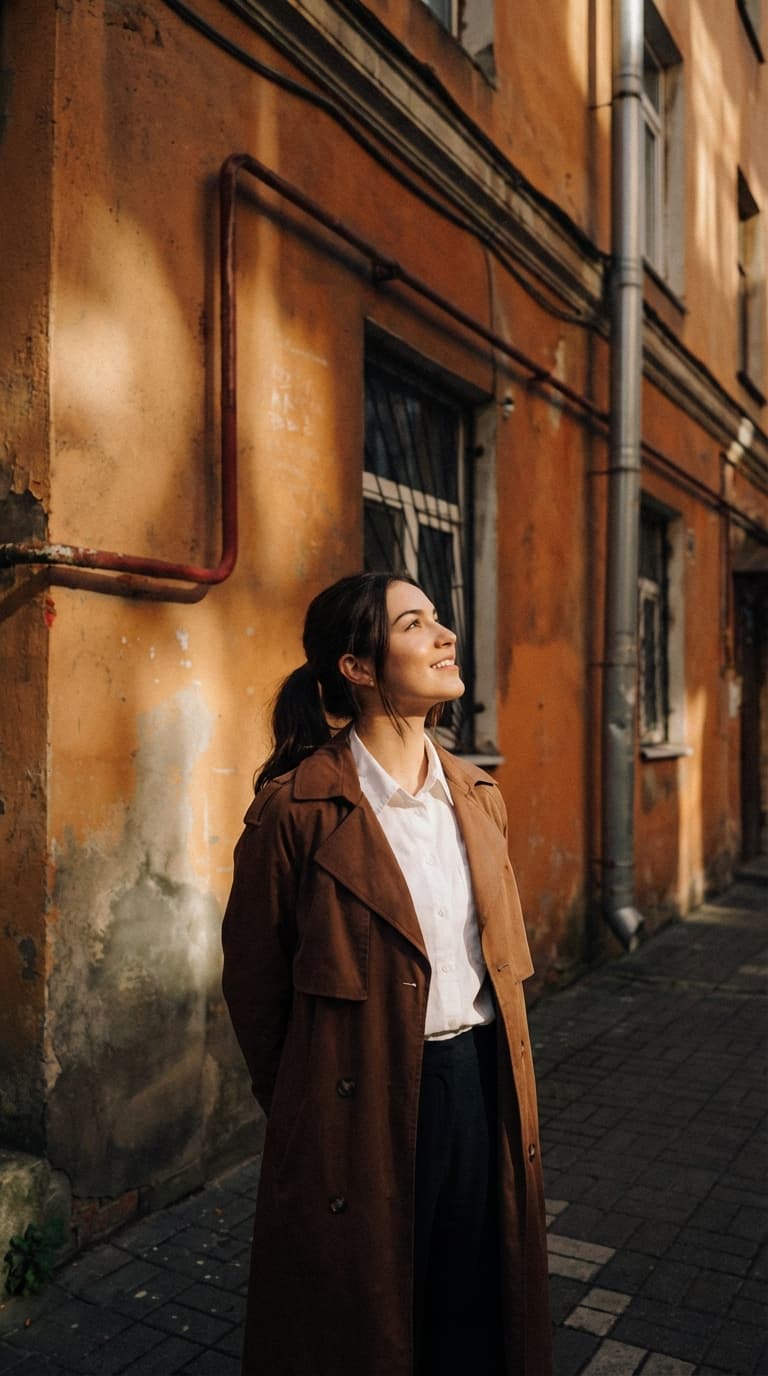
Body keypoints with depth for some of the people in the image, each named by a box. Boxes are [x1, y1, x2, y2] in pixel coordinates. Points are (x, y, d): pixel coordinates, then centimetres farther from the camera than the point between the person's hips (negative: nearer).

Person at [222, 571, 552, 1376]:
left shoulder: (475, 795, 3)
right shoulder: (296, 807, -16)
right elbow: (254, 978, -6)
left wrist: (496, 1066, 13)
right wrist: (296, 1110, 4)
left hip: (480, 1080, 5)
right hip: (364, 1101, -5)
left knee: (474, 1308, 22)